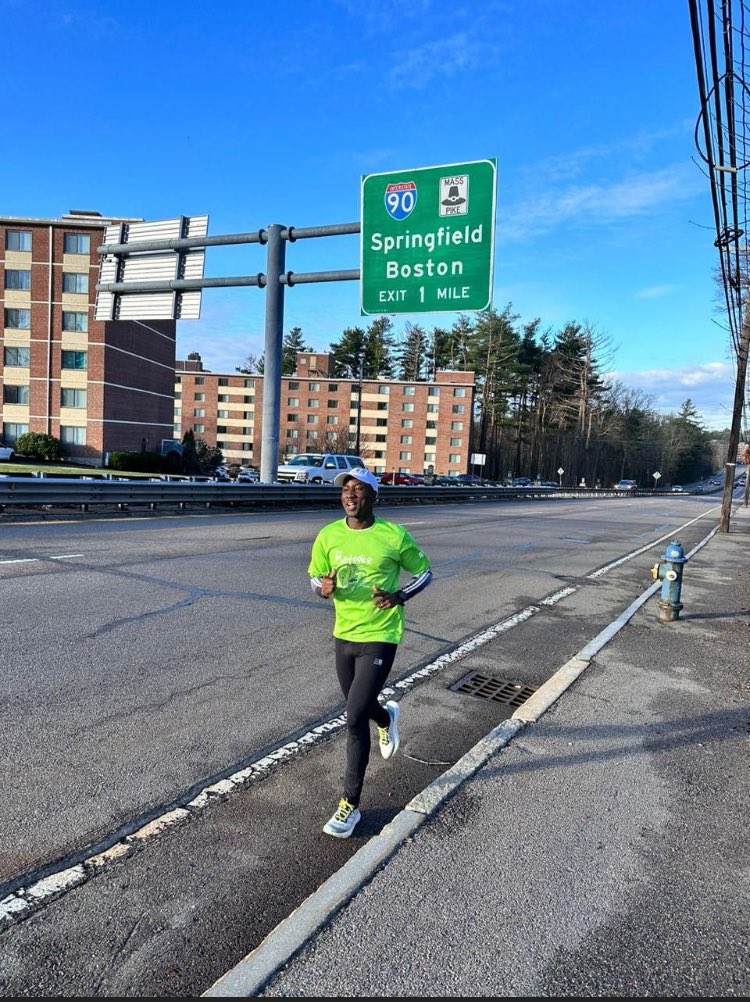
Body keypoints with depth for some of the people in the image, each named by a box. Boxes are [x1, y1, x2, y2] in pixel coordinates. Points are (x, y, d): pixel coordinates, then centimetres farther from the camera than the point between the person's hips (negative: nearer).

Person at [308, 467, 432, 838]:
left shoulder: (394, 536, -13)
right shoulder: (328, 536, -3)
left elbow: (425, 573, 1)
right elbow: (315, 580, 9)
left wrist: (399, 596, -17)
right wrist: (325, 587, -15)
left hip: (380, 637, -5)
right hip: (343, 635, 5)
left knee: (354, 718, -9)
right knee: (358, 707, 22)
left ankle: (350, 805, 8)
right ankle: (386, 717, 60)